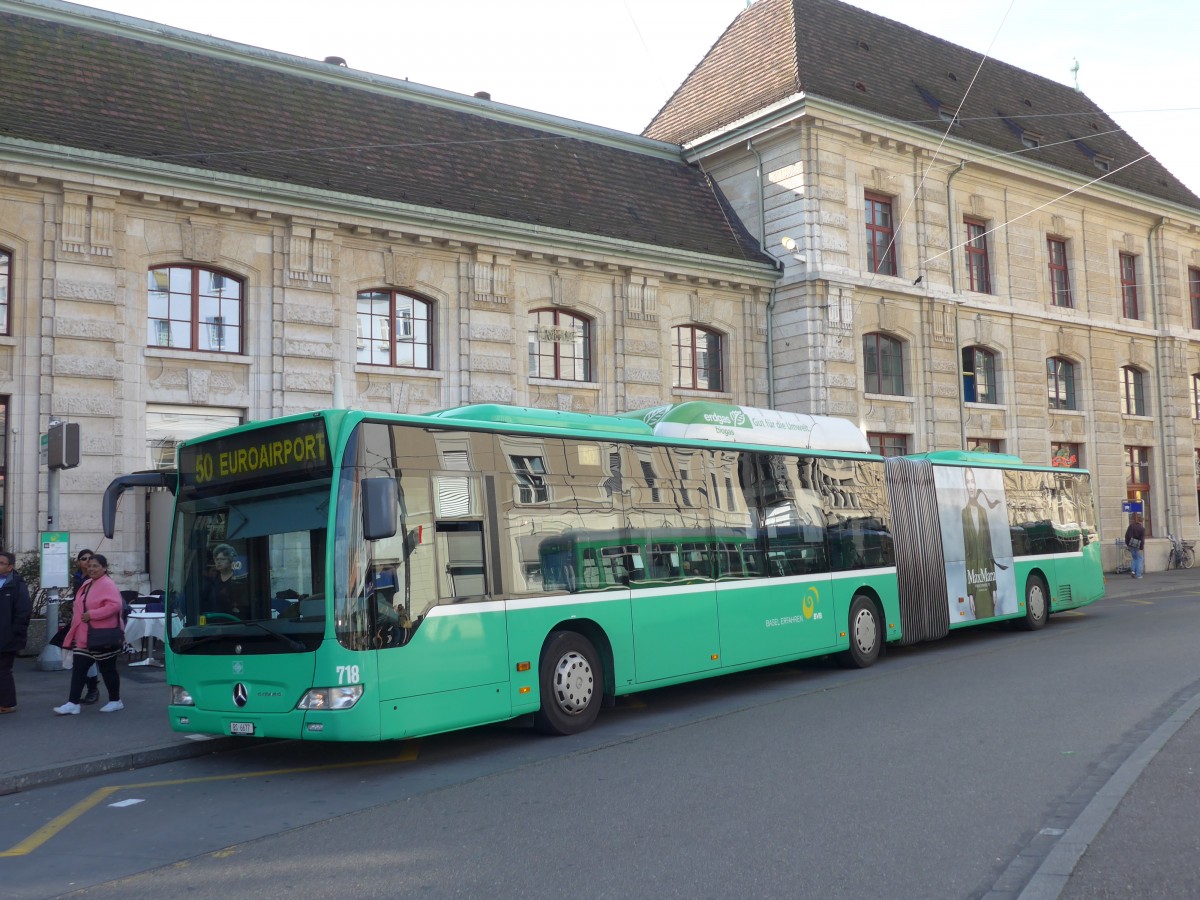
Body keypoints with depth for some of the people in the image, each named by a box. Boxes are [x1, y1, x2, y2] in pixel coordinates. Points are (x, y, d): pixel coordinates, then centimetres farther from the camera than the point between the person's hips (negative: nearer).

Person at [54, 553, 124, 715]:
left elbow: (114, 605, -28)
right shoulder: (87, 584, 13)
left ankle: (115, 701, 17)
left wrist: (92, 614, -27)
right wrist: (78, 616, 10)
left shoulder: (107, 585, -15)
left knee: (107, 669, 3)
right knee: (78, 669, 3)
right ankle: (73, 703, 4)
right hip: (84, 636, 9)